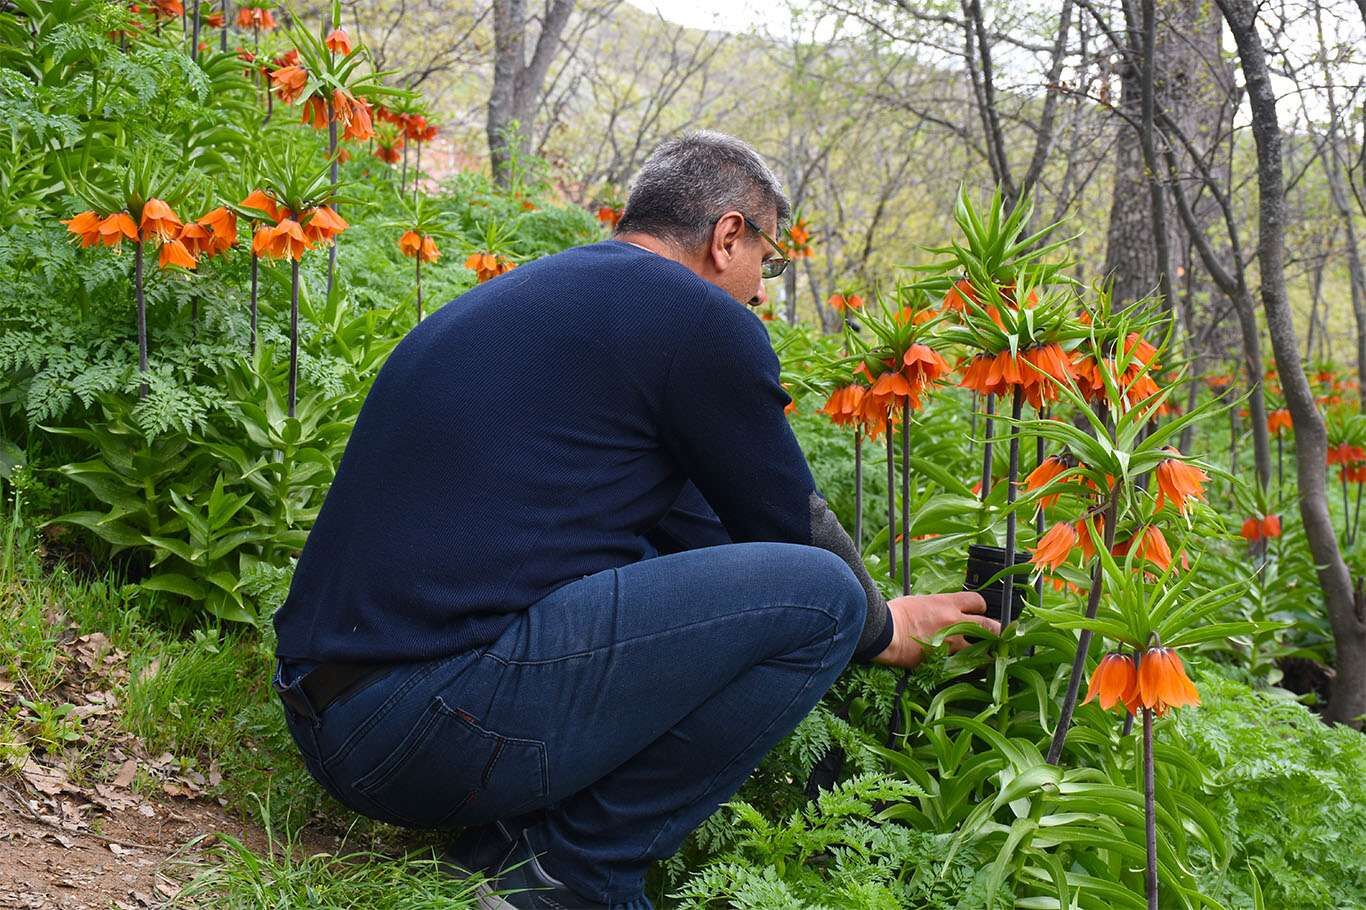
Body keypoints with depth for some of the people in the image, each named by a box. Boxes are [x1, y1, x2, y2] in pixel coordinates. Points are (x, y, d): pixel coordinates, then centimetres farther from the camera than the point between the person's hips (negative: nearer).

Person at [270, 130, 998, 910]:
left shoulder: (535, 292, 24)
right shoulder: (702, 318, -4)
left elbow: (694, 524, 31)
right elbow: (793, 529, 6)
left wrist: (870, 612, 37)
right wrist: (882, 630, 27)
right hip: (439, 723, -10)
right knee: (819, 595, -7)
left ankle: (506, 837, 11)